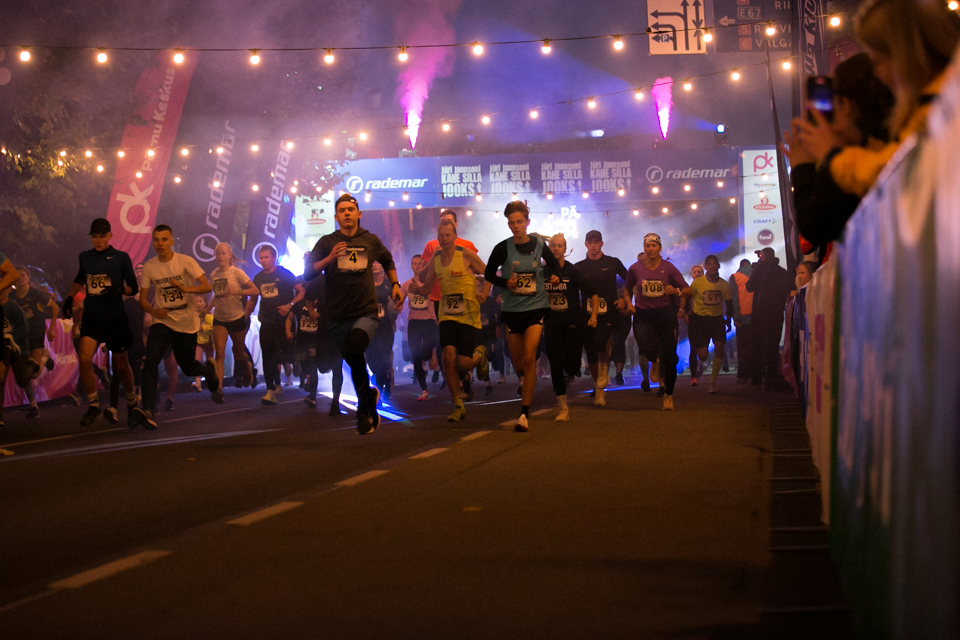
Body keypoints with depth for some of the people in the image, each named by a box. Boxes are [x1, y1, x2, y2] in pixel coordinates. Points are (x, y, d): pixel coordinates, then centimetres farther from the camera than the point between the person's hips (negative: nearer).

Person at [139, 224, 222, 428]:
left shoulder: (185, 261, -9)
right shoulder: (149, 266, -1)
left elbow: (207, 286, -15)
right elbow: (143, 298, 6)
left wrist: (184, 288, -31)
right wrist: (153, 310, -16)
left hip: (187, 323, -1)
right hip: (162, 321, 1)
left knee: (188, 368, 11)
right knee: (150, 362, -21)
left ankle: (209, 371, 48)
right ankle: (148, 410, -20)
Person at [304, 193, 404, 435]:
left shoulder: (371, 241, 9)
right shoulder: (327, 242, 5)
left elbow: (387, 261, 31)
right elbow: (308, 273, -4)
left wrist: (395, 284, 20)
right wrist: (329, 258, -17)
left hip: (366, 312, -2)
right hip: (338, 315, 2)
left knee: (354, 350, -28)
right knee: (354, 362, 10)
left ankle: (364, 408, -13)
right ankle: (369, 397, 36)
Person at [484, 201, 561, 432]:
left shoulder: (539, 245, -2)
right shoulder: (503, 248, -6)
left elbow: (554, 264, 17)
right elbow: (489, 273, 5)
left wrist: (556, 277, -3)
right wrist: (505, 282, -12)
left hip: (537, 307, -1)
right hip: (512, 309, 1)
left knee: (529, 358, -16)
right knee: (517, 363, 11)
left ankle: (524, 414, -15)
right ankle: (526, 381, 51)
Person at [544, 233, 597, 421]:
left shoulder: (573, 271, -4)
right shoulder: (543, 271, 3)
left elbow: (593, 294, -2)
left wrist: (593, 315, -14)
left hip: (572, 321, -2)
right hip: (552, 321, 2)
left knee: (571, 366, -7)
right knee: (555, 365, -5)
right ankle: (563, 408, 2)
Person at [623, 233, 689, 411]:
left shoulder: (668, 268, -1)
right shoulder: (635, 268, 1)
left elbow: (687, 290, -1)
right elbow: (627, 288, 18)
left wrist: (676, 291, -22)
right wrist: (629, 303, 0)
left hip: (665, 312, 0)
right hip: (643, 314, 0)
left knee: (669, 357, 1)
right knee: (646, 348, -28)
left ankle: (668, 394, 22)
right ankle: (656, 360, 12)